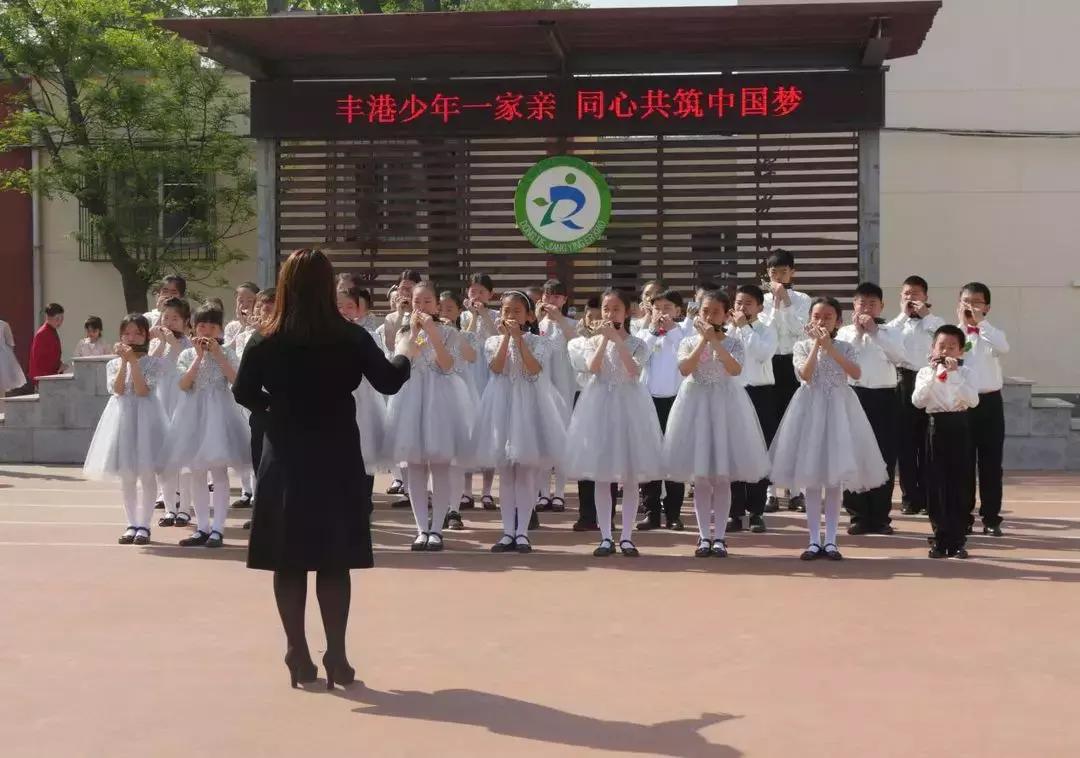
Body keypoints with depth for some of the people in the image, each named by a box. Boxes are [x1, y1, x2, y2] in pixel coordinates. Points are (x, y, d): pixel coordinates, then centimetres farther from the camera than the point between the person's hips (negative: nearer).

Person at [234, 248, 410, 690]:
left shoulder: (266, 342, -6)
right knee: (334, 561, 6)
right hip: (337, 460, -1)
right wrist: (406, 359, 19)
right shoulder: (351, 338, -9)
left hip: (284, 460, 1)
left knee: (289, 562, 7)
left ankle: (298, 655, 10)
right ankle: (336, 655, 5)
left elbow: (243, 393, 5)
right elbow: (389, 382, -1)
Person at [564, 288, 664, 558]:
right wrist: (605, 339, -16)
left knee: (630, 477, 2)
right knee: (601, 477, 2)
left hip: (628, 405, -1)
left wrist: (617, 340, -18)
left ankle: (627, 537, 10)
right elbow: (593, 368, -13)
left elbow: (633, 370, -17)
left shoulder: (636, 344, 2)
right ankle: (605, 537, 9)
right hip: (600, 404, 1)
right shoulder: (592, 341, 5)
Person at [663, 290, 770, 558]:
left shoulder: (732, 343, 2)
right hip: (697, 403, 1)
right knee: (700, 478, 4)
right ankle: (704, 536, 11)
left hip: (725, 405, -1)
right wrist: (703, 339, -15)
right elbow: (685, 369, -15)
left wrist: (714, 340, -20)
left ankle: (720, 536, 10)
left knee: (722, 477, 2)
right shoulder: (689, 342, 3)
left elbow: (735, 369, -18)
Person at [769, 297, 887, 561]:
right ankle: (814, 540, 7)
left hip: (837, 409, 1)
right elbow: (806, 375, -15)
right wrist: (816, 344, -17)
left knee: (835, 479, 2)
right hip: (810, 408, -1)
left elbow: (857, 373, -14)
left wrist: (830, 348, -18)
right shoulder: (802, 346, 2)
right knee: (811, 479, 1)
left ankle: (830, 540, 9)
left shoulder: (844, 348, 4)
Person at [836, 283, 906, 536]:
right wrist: (857, 331, -8)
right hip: (854, 395, 0)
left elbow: (899, 356, -9)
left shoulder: (890, 332, 9)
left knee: (885, 458, 1)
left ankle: (880, 517, 9)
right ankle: (859, 516, 8)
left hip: (884, 397, 0)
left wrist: (874, 332, -10)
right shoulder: (845, 332, 8)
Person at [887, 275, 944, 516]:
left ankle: (928, 496, 11)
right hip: (905, 381, 0)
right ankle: (910, 497, 7)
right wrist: (904, 314, -8)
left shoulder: (935, 322, 10)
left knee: (928, 442, 4)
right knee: (905, 441, 1)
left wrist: (926, 315, -7)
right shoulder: (896, 323, 9)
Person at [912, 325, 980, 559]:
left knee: (960, 484, 1)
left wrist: (954, 374, -19)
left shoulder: (966, 373, 2)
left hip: (959, 428, 0)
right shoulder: (925, 372, 4)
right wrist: (932, 374, -18)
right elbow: (917, 401, -12)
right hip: (936, 427, 0)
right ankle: (941, 540, 11)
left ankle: (957, 541, 11)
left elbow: (973, 402, -14)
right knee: (936, 484, 1)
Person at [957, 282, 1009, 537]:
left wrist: (981, 322, -19)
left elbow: (1003, 347, -20)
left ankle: (991, 518, 10)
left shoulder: (992, 333, 4)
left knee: (991, 463, 3)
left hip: (989, 402, 1)